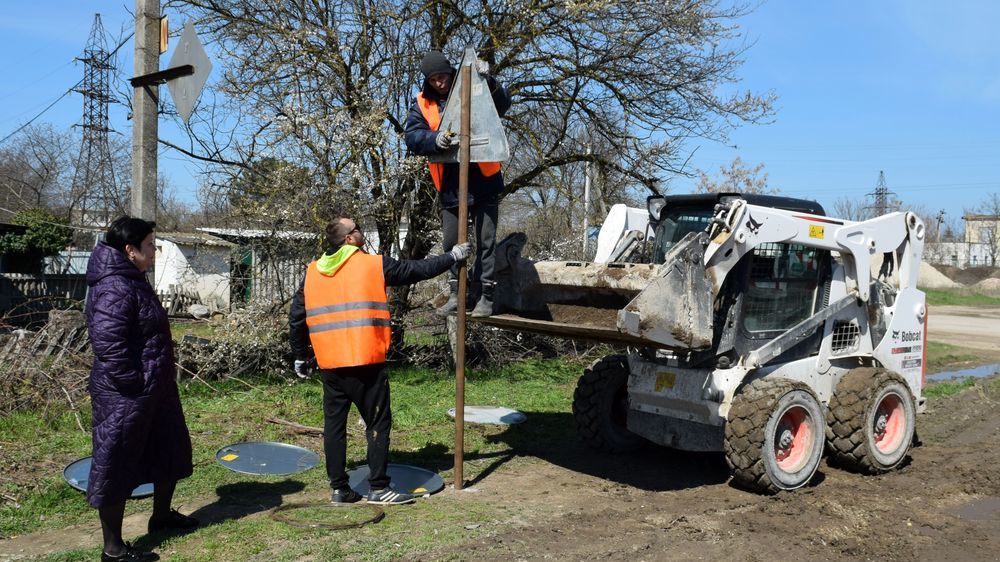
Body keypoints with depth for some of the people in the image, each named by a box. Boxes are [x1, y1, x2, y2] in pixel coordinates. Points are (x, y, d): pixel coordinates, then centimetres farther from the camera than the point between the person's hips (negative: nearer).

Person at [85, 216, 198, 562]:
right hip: (124, 396, -11)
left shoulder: (133, 281, 12)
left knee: (170, 450, 23)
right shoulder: (114, 288, -22)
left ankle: (161, 515, 42)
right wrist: (133, 384, -21)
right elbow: (107, 343, -29)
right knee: (116, 467, 3)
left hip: (154, 391, 11)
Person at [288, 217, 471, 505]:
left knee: (334, 424, 12)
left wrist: (301, 356, 23)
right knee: (378, 422, 5)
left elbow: (296, 317, 13)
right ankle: (378, 488, 7)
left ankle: (338, 488, 18)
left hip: (329, 364, 5)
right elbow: (418, 269, 5)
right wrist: (452, 256, 19)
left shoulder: (313, 272, 11)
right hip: (366, 362, -5)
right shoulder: (374, 265, -3)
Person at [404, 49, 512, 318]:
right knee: (451, 242, 10)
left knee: (486, 240, 0)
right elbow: (412, 136, -7)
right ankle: (455, 295, 23)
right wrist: (435, 139, -27)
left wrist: (488, 82, -32)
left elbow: (503, 104, -14)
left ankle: (487, 296, 8)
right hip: (449, 185, 3)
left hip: (483, 181, -3)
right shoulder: (422, 103, 5)